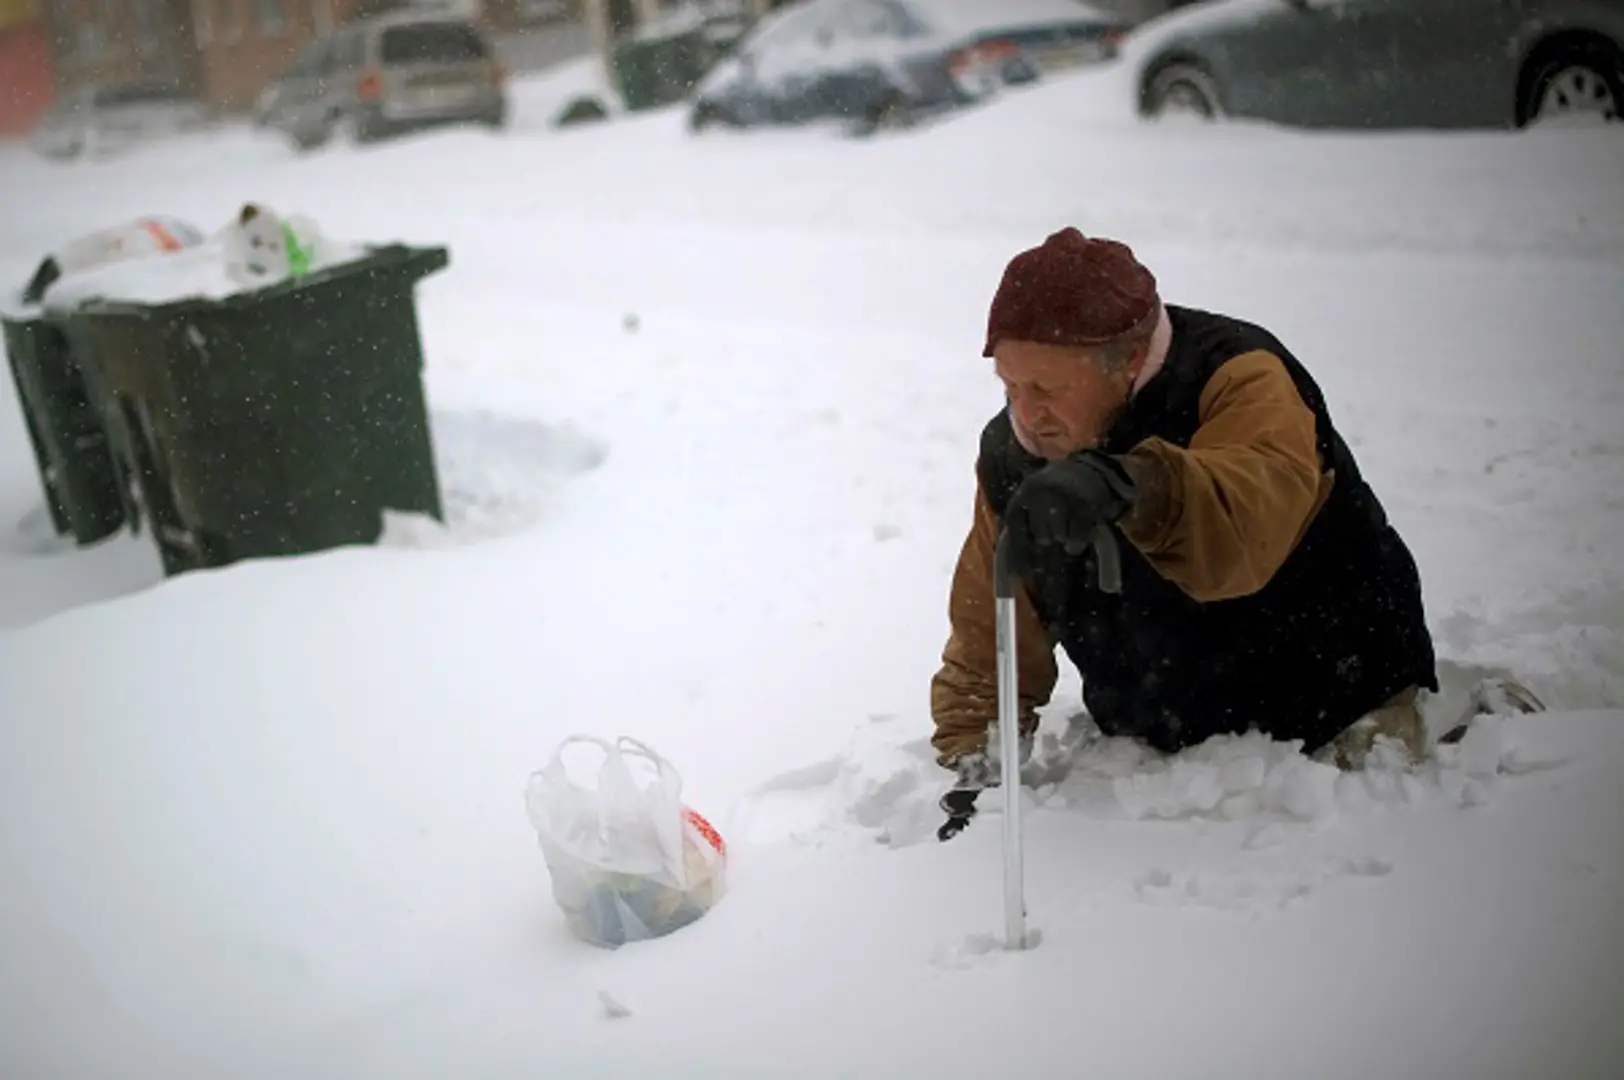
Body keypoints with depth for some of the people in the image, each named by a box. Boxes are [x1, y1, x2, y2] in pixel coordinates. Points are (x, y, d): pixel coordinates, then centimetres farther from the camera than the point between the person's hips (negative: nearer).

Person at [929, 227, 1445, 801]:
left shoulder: (1237, 378, -25)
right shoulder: (1010, 455, -7)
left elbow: (1257, 511, -48)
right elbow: (987, 639, 0)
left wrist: (1125, 488, -66)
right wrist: (975, 772, -13)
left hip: (1337, 710, -5)